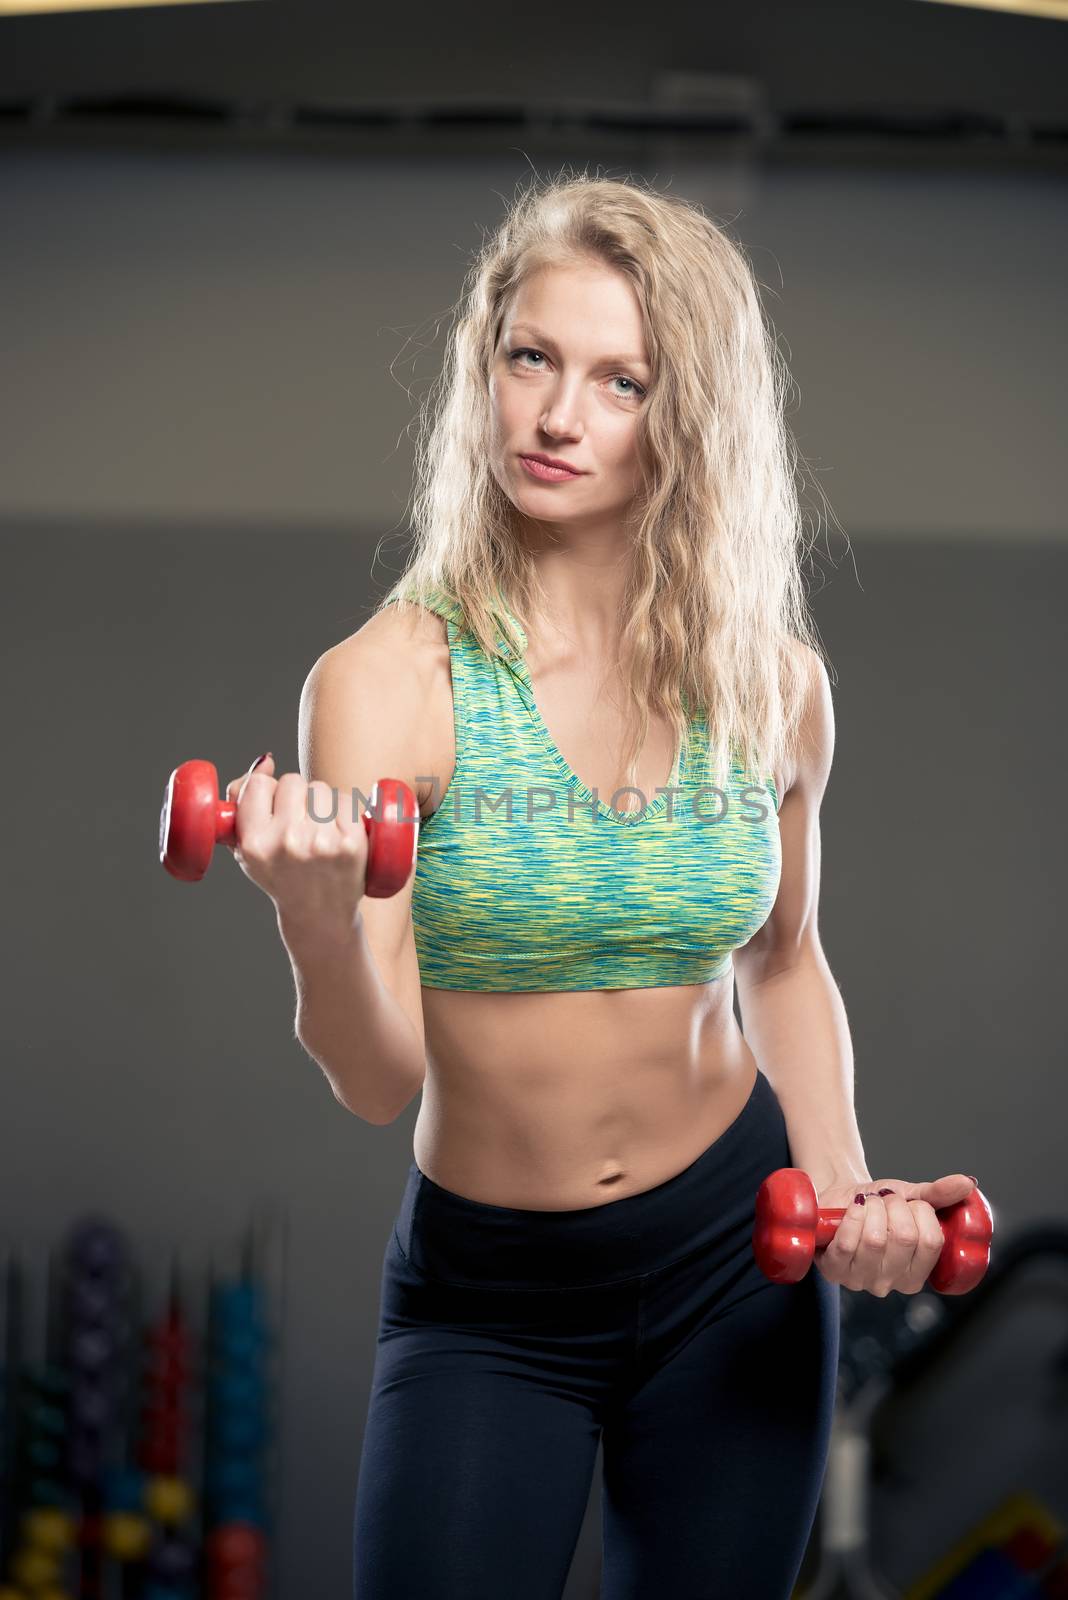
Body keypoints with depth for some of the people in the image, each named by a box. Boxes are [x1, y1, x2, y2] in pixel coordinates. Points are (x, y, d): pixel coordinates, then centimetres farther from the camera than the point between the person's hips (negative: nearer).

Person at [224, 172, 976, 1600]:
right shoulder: (387, 682, -16)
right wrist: (315, 919, -42)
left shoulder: (770, 682, -4)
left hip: (736, 1264, 3)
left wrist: (843, 1184, -2)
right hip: (485, 1302, -3)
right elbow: (380, 1082, -21)